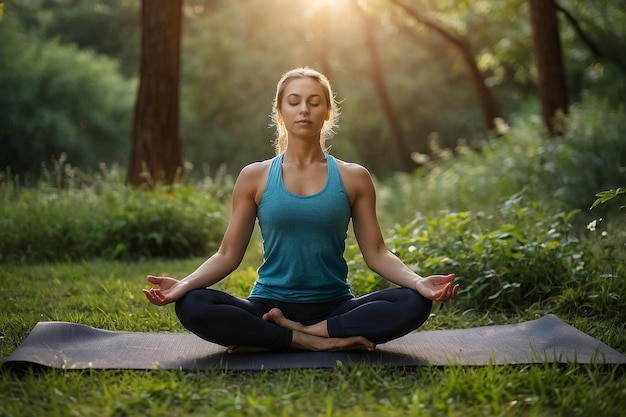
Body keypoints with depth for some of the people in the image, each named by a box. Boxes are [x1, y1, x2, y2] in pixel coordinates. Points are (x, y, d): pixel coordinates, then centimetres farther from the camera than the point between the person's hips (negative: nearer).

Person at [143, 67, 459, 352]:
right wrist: (185, 283, -15)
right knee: (192, 306, -28)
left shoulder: (353, 178, 5)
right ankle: (326, 340, -23)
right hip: (270, 303, -1)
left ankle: (276, 335, -21)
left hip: (335, 305, 1)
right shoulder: (254, 177, 5)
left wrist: (418, 281, -16)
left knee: (414, 303, -27)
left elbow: (376, 253, 3)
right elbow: (228, 254, 3)